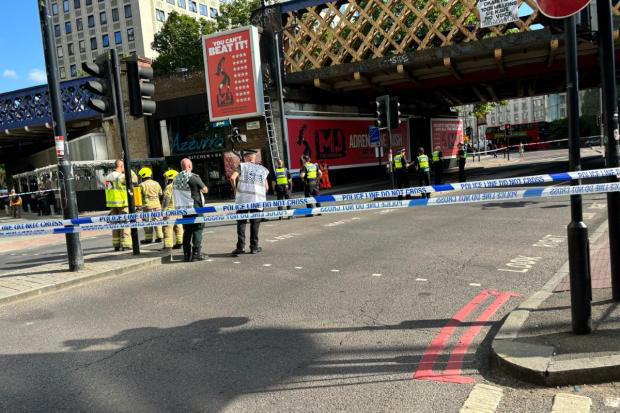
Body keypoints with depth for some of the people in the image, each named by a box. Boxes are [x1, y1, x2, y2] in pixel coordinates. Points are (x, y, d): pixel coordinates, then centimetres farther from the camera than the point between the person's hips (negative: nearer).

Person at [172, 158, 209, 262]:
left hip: (183, 208, 6)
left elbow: (174, 193, 15)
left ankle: (186, 254, 13)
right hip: (195, 208, -6)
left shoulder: (176, 179, 6)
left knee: (187, 231, 13)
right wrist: (200, 188, 14)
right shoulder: (193, 177, -13)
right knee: (197, 230, 1)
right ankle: (196, 253, -2)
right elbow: (205, 190, -5)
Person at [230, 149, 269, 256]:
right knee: (255, 223, 9)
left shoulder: (242, 166, 8)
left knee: (241, 222, 3)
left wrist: (236, 189, 7)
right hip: (258, 200, 2)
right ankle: (254, 247, 11)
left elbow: (232, 178, -6)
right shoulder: (263, 169, 17)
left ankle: (241, 246, -6)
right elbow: (266, 187, 13)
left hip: (243, 198, -2)